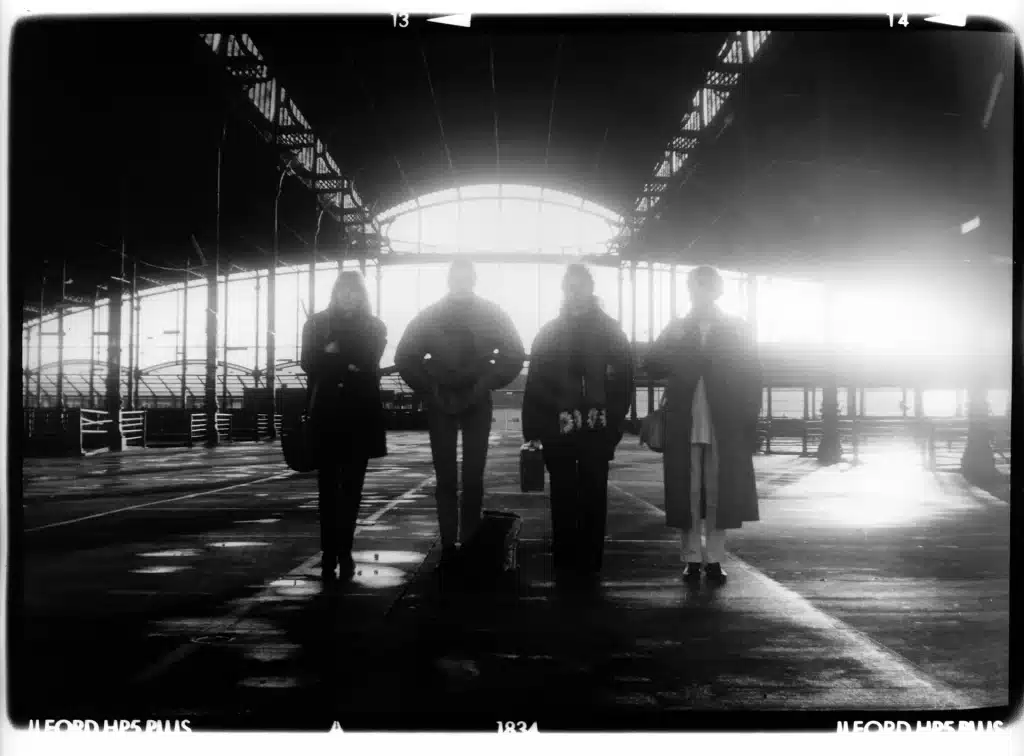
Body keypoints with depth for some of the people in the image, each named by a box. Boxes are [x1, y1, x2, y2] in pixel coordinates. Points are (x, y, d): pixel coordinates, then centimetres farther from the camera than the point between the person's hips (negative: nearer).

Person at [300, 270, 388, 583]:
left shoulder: (374, 327, 9)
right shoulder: (317, 323, 9)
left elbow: (369, 362, -7)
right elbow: (308, 362, -3)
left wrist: (333, 357, -10)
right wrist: (347, 363, -11)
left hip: (360, 414, 0)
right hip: (326, 413, 0)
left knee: (351, 486, 0)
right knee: (328, 485, -2)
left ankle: (342, 553, 3)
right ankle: (331, 554, -1)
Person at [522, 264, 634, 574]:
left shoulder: (610, 331, 6)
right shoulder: (550, 332, 10)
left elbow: (623, 379, 0)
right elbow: (535, 383, 5)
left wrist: (613, 421, -10)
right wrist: (533, 427, -4)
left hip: (596, 428, -1)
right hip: (558, 428, 1)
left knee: (593, 494, 1)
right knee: (563, 495, 4)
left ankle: (589, 558, 6)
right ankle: (564, 558, 9)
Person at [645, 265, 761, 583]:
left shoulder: (737, 329, 8)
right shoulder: (677, 329, 12)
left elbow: (751, 377, 3)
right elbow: (653, 366, 3)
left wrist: (749, 423, -5)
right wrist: (681, 357, -15)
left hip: (725, 428, -1)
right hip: (685, 426, 1)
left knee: (719, 493, 2)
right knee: (687, 493, 1)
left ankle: (714, 558, 8)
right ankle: (692, 558, 7)